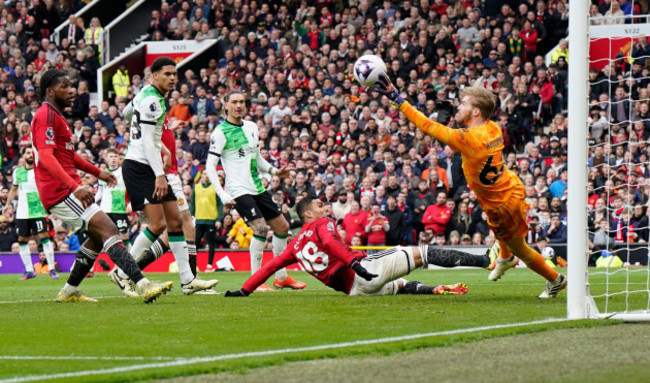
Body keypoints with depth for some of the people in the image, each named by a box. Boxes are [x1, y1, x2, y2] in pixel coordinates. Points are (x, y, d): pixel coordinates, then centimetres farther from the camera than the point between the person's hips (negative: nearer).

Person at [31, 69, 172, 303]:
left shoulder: (55, 116, 21)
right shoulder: (46, 115, -13)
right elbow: (46, 157, -25)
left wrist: (98, 173, 35)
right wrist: (75, 187, -33)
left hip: (67, 188, 11)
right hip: (60, 192, -11)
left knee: (98, 237, 16)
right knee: (107, 229, -19)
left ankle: (69, 292, 21)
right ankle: (143, 285, -31)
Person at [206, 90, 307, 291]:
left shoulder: (251, 127, 11)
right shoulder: (221, 132, -10)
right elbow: (210, 166, -12)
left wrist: (274, 171, 8)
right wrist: (222, 195, -20)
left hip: (257, 188, 8)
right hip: (238, 190, -8)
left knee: (282, 226, 10)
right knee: (260, 227, -23)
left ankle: (281, 277, 23)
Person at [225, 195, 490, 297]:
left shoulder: (295, 245, 22)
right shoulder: (322, 224, 4)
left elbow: (271, 265, 18)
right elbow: (329, 242, -18)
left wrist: (244, 291, 20)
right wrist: (354, 261, -32)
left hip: (352, 289, 7)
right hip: (364, 271, -7)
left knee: (401, 285, 33)